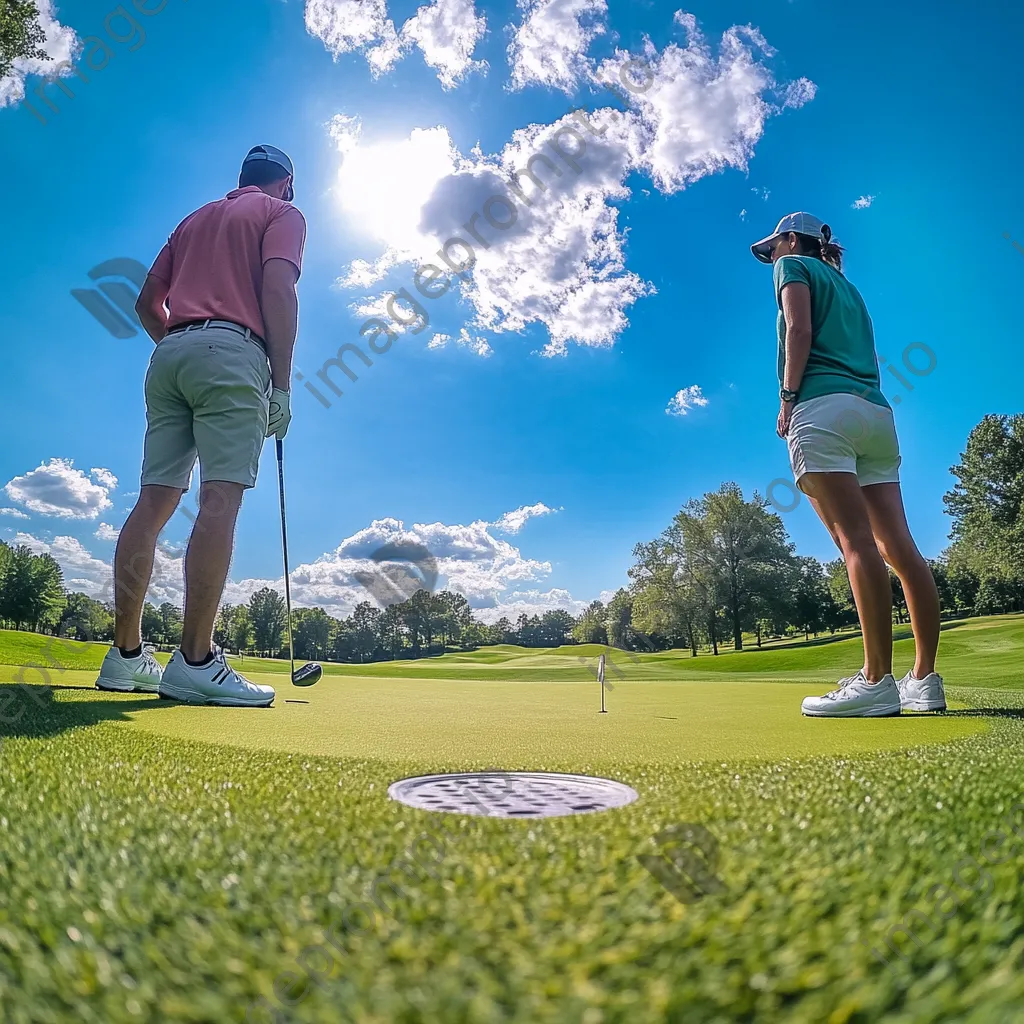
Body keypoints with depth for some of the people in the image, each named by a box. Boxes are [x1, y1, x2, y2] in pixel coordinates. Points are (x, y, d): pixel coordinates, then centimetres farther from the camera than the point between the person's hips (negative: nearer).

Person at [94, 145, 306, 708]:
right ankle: (195, 661, -23)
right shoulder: (283, 213, 12)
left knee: (154, 500, 0)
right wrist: (282, 384, -9)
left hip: (169, 354, 7)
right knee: (221, 497, -16)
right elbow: (277, 291, -7)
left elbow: (147, 301, 24)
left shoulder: (196, 218, 31)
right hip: (232, 351, -7)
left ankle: (126, 656, -2)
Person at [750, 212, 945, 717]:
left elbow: (799, 330, -5)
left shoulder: (794, 266, 13)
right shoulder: (846, 286, 34)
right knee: (899, 546, -1)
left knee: (856, 541, -18)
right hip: (877, 411, 8)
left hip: (825, 406, -8)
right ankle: (925, 679, 0)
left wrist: (788, 398, -7)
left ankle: (877, 681, -22)